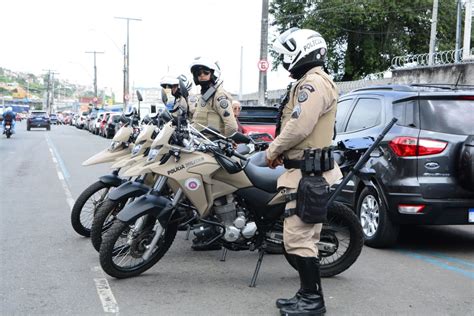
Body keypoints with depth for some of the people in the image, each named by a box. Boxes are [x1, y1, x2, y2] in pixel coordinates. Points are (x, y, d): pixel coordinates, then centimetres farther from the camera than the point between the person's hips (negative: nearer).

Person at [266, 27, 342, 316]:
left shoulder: (313, 83, -15)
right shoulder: (311, 83, 22)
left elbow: (298, 127, -23)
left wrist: (273, 151, -9)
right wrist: (281, 151, 14)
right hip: (308, 170, 11)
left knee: (298, 238, -9)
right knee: (305, 237, 15)